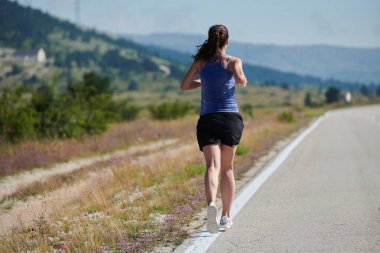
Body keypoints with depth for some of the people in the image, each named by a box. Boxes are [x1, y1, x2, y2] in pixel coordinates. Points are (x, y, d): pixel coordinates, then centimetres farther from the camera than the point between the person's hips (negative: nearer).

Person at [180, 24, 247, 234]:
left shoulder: (200, 62, 6)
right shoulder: (233, 61, 1)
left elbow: (184, 85, 3)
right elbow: (240, 81, -17)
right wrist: (242, 80, 6)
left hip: (207, 120, 0)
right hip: (231, 118, 0)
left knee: (212, 166, -11)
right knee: (227, 168, 14)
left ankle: (211, 204, -39)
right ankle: (226, 216, 18)